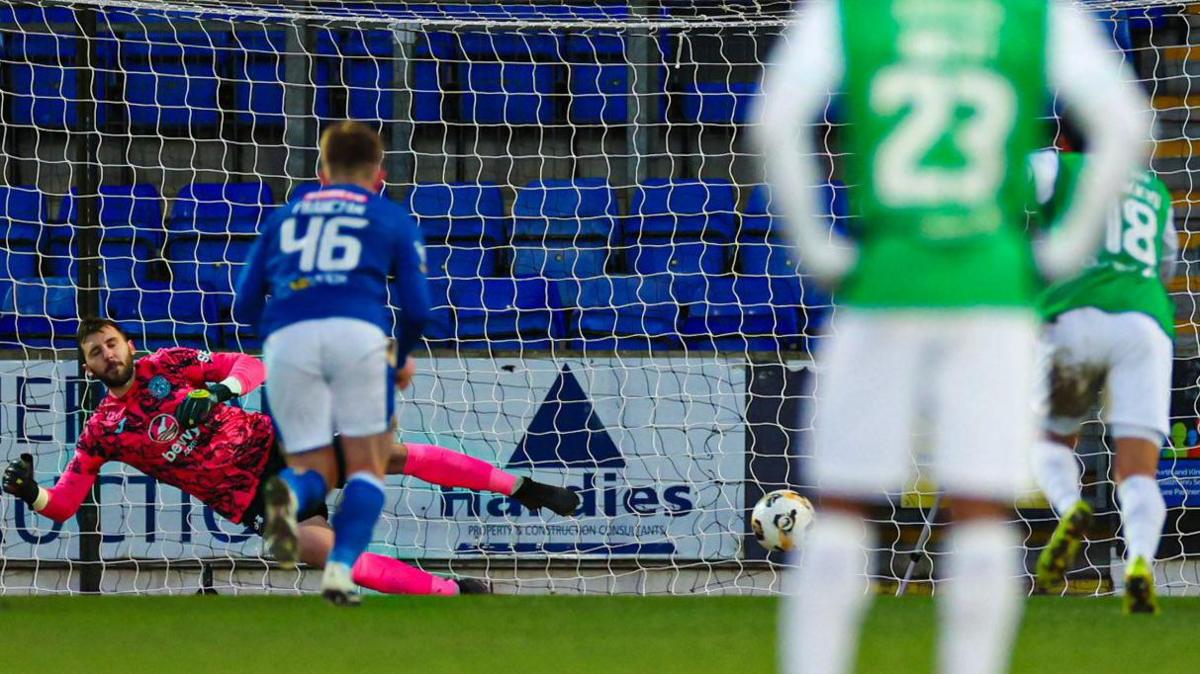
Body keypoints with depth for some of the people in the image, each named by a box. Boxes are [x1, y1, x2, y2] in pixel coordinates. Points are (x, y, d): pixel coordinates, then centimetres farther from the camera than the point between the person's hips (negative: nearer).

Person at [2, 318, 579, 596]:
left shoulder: (166, 367, 0)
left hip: (276, 443, 2)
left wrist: (222, 388, -24)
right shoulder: (103, 432, -2)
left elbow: (251, 367, -2)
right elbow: (63, 503, -2)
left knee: (392, 454, -13)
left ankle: (522, 488, -1)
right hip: (254, 501, -1)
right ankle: (454, 593, -20)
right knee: (325, 553, -27)